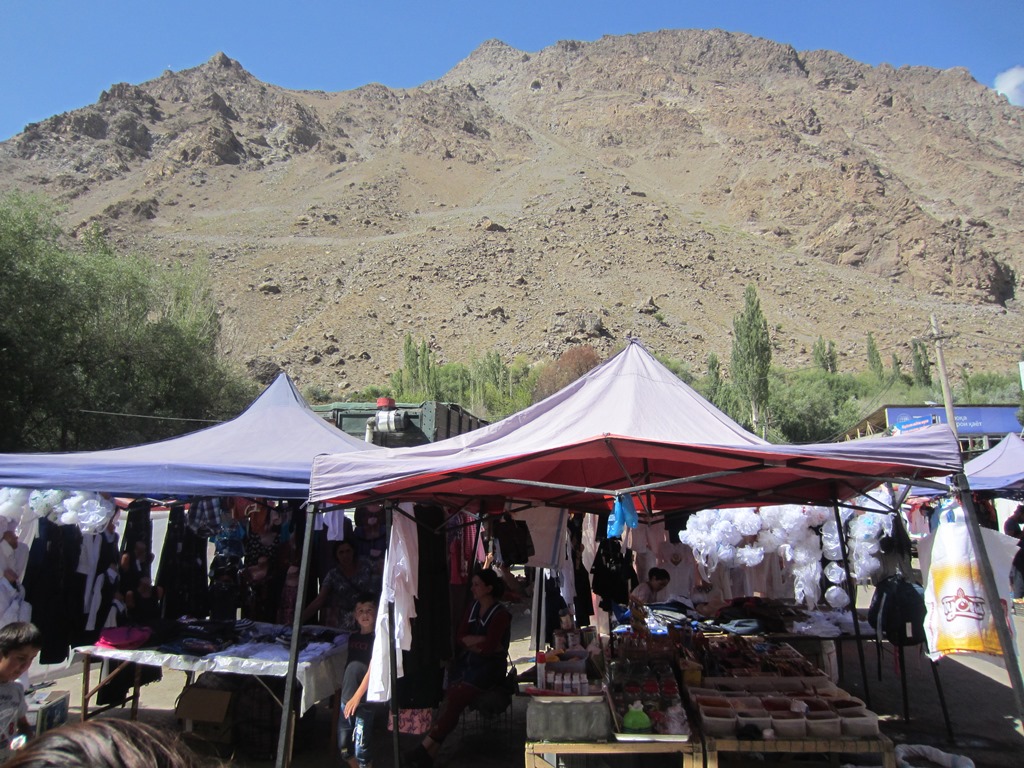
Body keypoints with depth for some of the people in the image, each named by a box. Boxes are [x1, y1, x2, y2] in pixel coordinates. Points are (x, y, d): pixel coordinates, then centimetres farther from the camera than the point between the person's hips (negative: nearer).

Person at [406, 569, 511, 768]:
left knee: (454, 698, -23)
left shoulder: (500, 615, -8)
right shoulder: (473, 607, 14)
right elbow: (461, 637, 8)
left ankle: (425, 748, -19)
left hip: (488, 665, -6)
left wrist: (470, 642, 0)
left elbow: (488, 648, -15)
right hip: (467, 663, 6)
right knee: (451, 697, -19)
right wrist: (482, 640, -6)